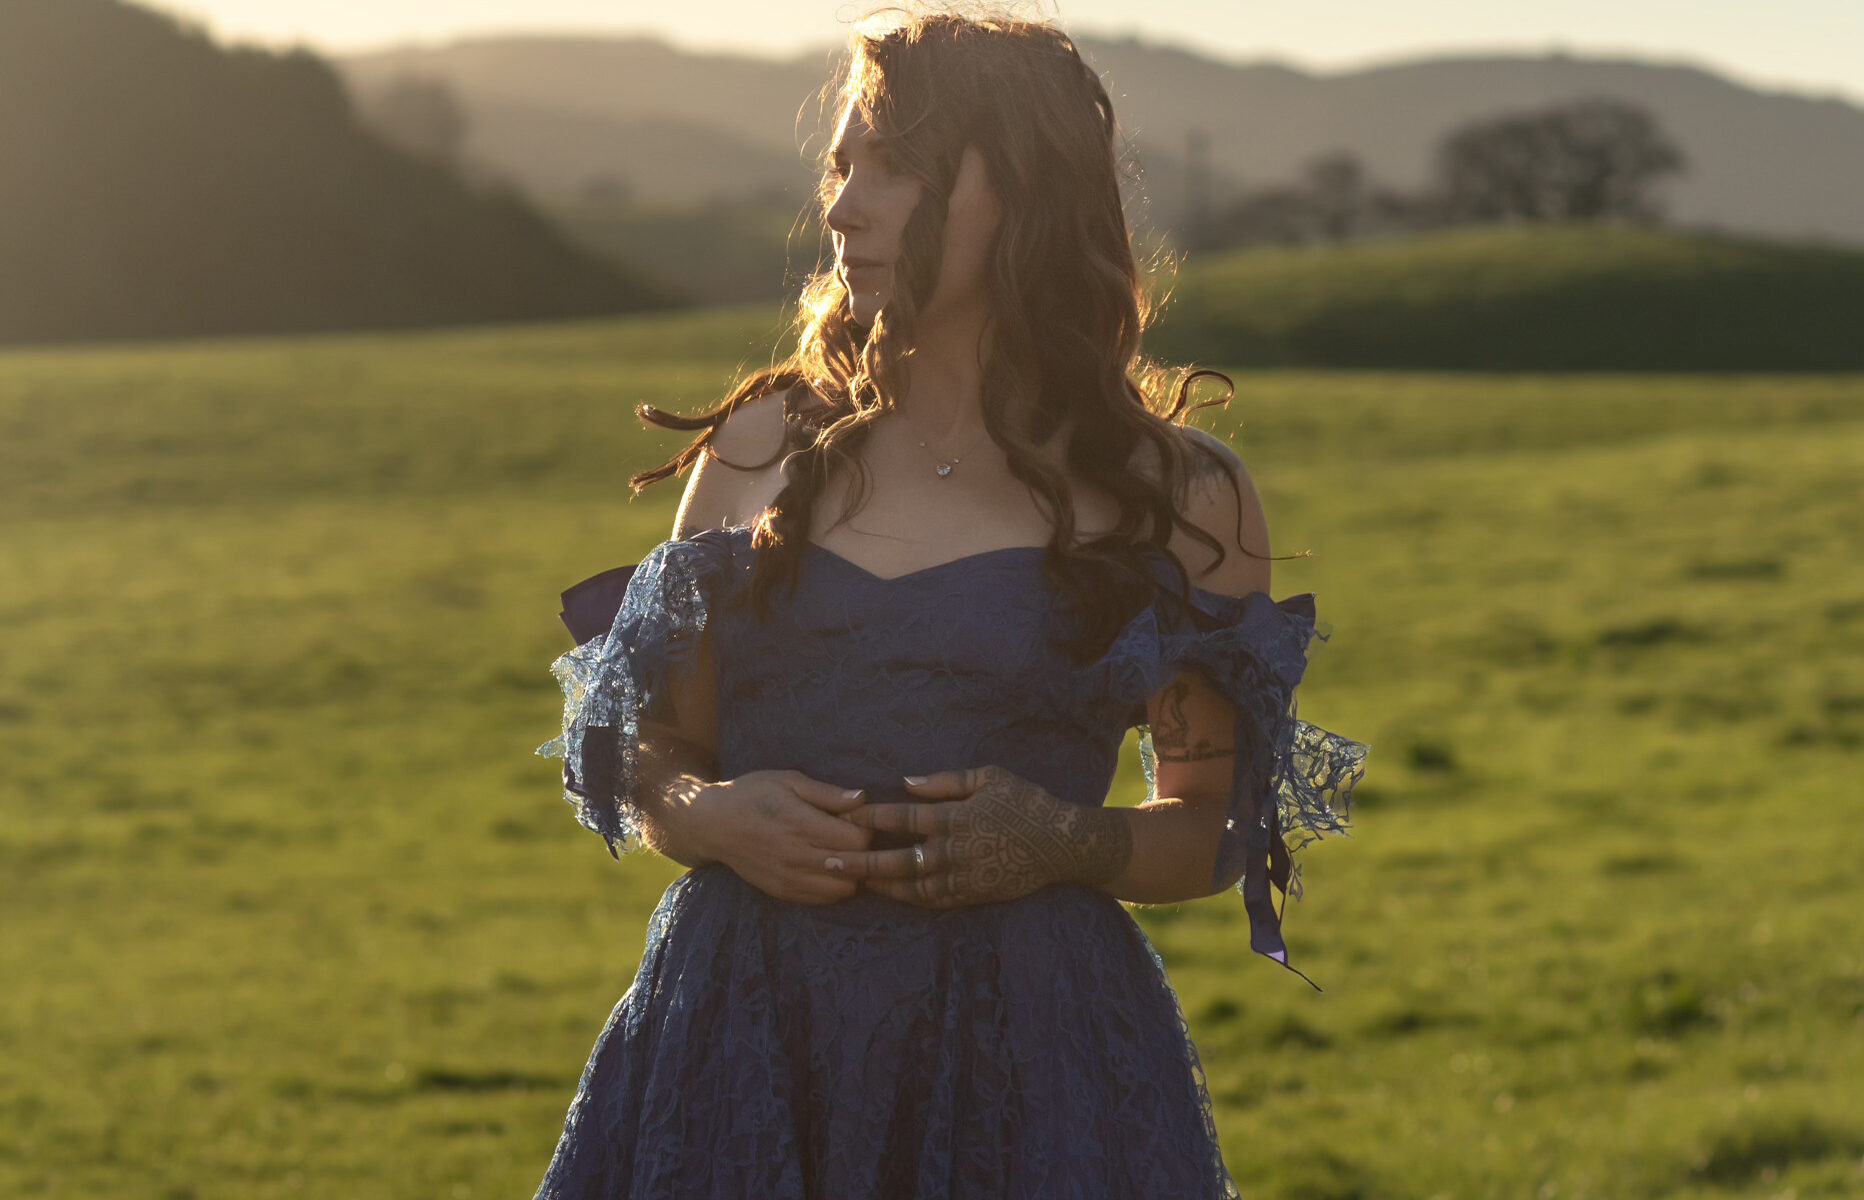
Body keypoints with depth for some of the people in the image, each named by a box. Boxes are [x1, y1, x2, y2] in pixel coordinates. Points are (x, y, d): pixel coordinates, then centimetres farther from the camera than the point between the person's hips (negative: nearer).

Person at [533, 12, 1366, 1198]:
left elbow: (1224, 823, 8)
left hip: (1028, 1050, -2)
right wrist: (713, 819, -8)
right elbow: (651, 756, 14)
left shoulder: (1177, 498, 2)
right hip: (744, 1033, 2)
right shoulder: (762, 450, 9)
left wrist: (1067, 844, -12)